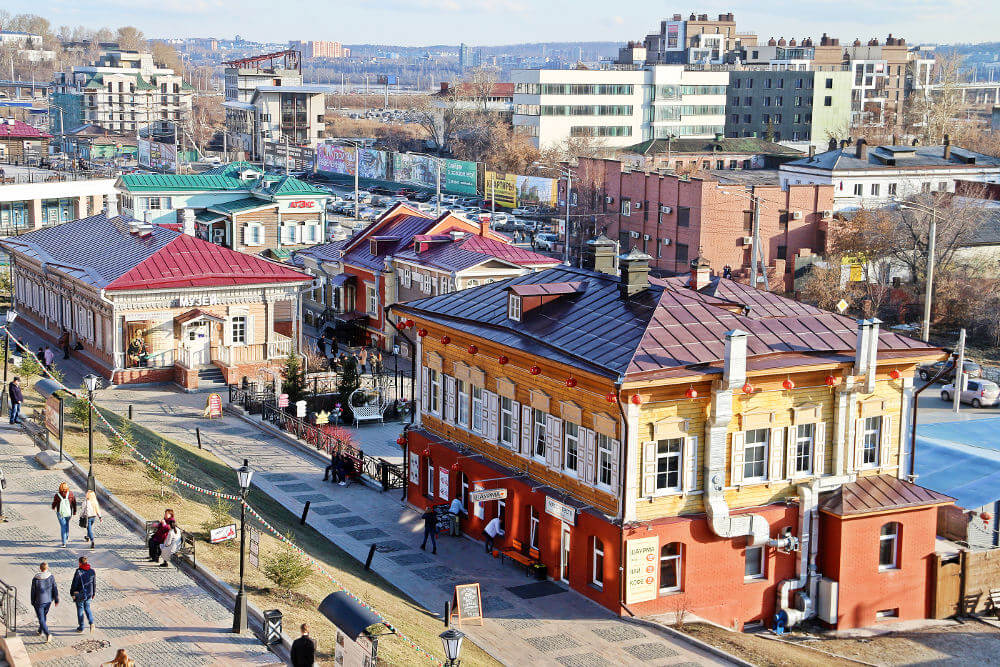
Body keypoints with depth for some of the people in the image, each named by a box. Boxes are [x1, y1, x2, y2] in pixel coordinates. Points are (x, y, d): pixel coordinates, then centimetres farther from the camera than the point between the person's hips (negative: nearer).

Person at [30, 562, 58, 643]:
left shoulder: (35, 579, -14)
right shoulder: (51, 577, -9)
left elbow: (33, 592, -6)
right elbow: (55, 589, -5)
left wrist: (32, 602, 8)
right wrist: (56, 600, 4)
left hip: (39, 601, -3)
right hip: (48, 600, 3)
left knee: (41, 619, 1)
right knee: (44, 615, 25)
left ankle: (47, 633, -13)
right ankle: (40, 630, 40)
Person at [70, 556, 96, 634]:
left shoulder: (78, 572, -17)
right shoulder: (92, 571, -2)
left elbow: (74, 584, -13)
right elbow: (94, 583, 6)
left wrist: (72, 593, -2)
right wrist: (94, 593, 17)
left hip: (79, 594, -4)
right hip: (89, 594, 4)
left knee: (80, 609, 10)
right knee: (87, 608, 19)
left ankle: (81, 628, 19)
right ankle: (91, 623, -2)